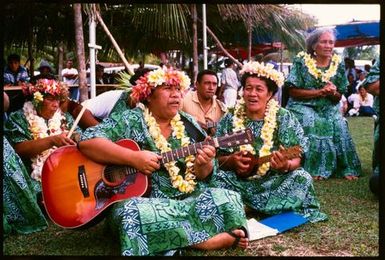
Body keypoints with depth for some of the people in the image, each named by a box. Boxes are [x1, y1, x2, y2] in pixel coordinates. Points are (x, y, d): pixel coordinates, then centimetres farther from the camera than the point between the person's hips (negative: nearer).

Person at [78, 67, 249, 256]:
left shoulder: (189, 125, 9)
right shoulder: (130, 121, -4)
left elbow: (203, 175, 8)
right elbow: (86, 141, -16)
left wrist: (203, 164, -17)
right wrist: (133, 158, -26)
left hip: (188, 198, 3)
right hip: (144, 200, -3)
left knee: (229, 199, -13)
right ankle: (205, 240, -23)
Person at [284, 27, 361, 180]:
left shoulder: (337, 64, 5)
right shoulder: (301, 61, -6)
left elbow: (338, 97, 8)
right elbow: (293, 91, -11)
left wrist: (333, 93, -17)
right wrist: (320, 92, -17)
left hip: (328, 109, 3)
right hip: (303, 107, -3)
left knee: (338, 126, -19)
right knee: (312, 124, -28)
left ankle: (345, 168, -6)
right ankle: (313, 169, -17)